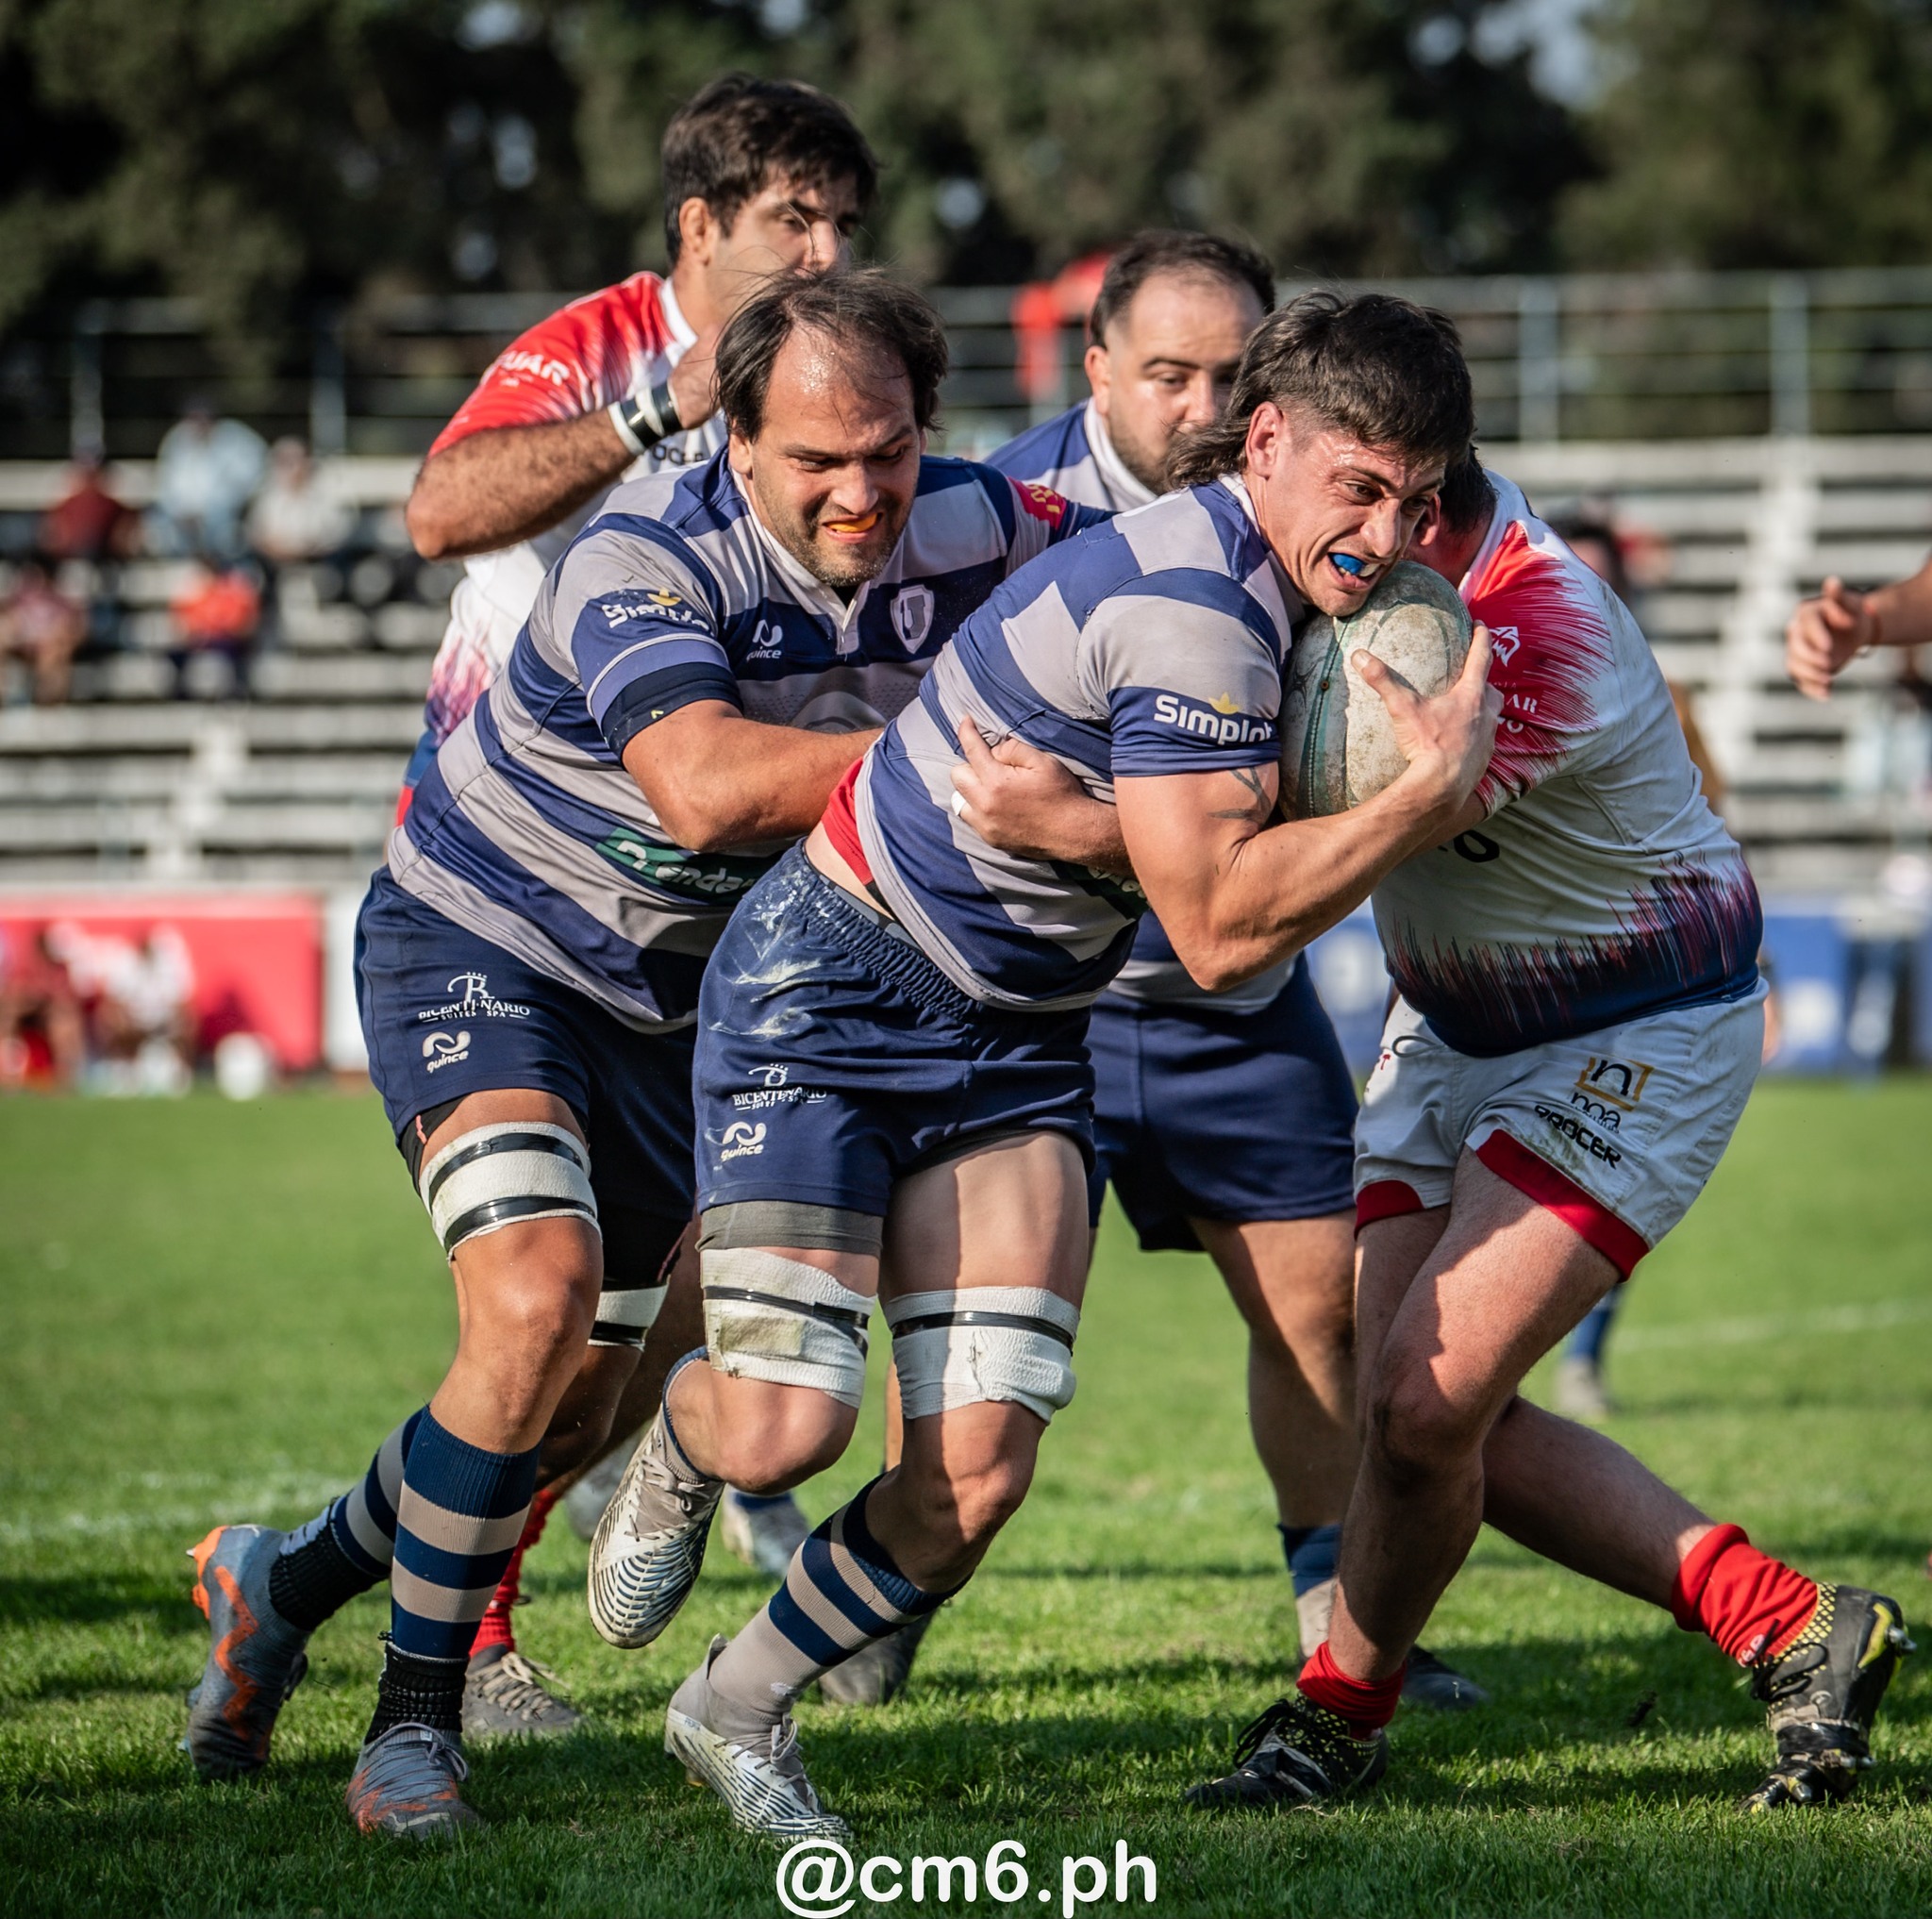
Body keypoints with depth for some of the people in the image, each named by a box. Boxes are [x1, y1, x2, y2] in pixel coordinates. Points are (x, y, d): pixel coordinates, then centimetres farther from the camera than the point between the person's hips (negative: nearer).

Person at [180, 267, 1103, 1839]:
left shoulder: (964, 531, -11)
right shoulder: (646, 561, -29)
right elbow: (705, 785, -44)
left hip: (676, 1003, 7)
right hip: (481, 945, -6)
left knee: (569, 1413, 9)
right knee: (537, 1299, -28)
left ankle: (283, 1582, 35)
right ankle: (415, 1722, -13)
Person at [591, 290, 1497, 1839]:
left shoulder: (1256, 589, 3)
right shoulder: (1190, 606, -26)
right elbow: (1221, 930, -25)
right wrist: (1435, 792, -25)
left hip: (1015, 1041, 8)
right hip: (829, 990, -8)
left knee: (979, 1471, -6)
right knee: (786, 1426, -17)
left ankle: (739, 1709, 17)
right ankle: (685, 1443, 22)